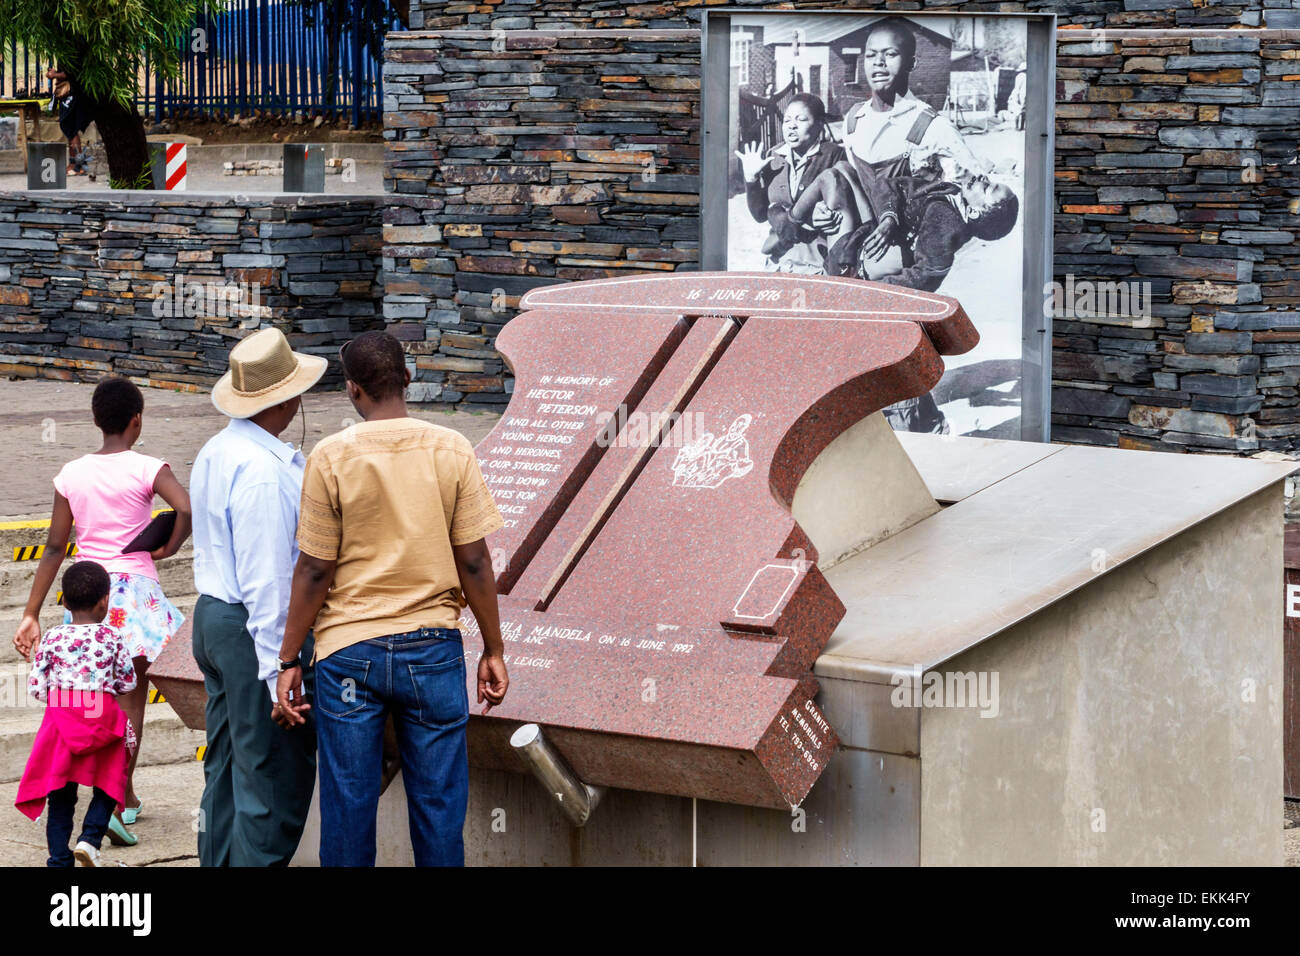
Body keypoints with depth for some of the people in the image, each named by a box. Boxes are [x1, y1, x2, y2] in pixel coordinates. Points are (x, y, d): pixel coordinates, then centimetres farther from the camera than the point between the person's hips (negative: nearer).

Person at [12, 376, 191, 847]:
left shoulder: (72, 474, 2)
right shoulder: (146, 469, -8)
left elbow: (54, 548, 1)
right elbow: (187, 508, -25)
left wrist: (31, 615, 3)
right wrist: (167, 548, -6)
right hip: (135, 590, -3)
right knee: (131, 698, 3)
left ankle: (126, 796, 27)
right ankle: (116, 805, -7)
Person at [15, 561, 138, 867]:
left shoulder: (52, 638, -2)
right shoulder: (113, 638, -4)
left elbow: (36, 686, -1)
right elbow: (128, 683, 3)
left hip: (61, 720, 1)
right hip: (102, 717, -1)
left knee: (60, 796, 9)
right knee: (106, 789, 13)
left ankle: (60, 858, 6)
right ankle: (90, 839, -7)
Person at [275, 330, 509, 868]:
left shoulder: (331, 457, -7)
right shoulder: (452, 450, -3)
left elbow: (315, 570, -5)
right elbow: (474, 562, -1)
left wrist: (289, 661, 3)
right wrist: (493, 649, 9)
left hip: (349, 649, -1)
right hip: (433, 647, 1)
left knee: (348, 804, 7)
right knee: (438, 803, 7)